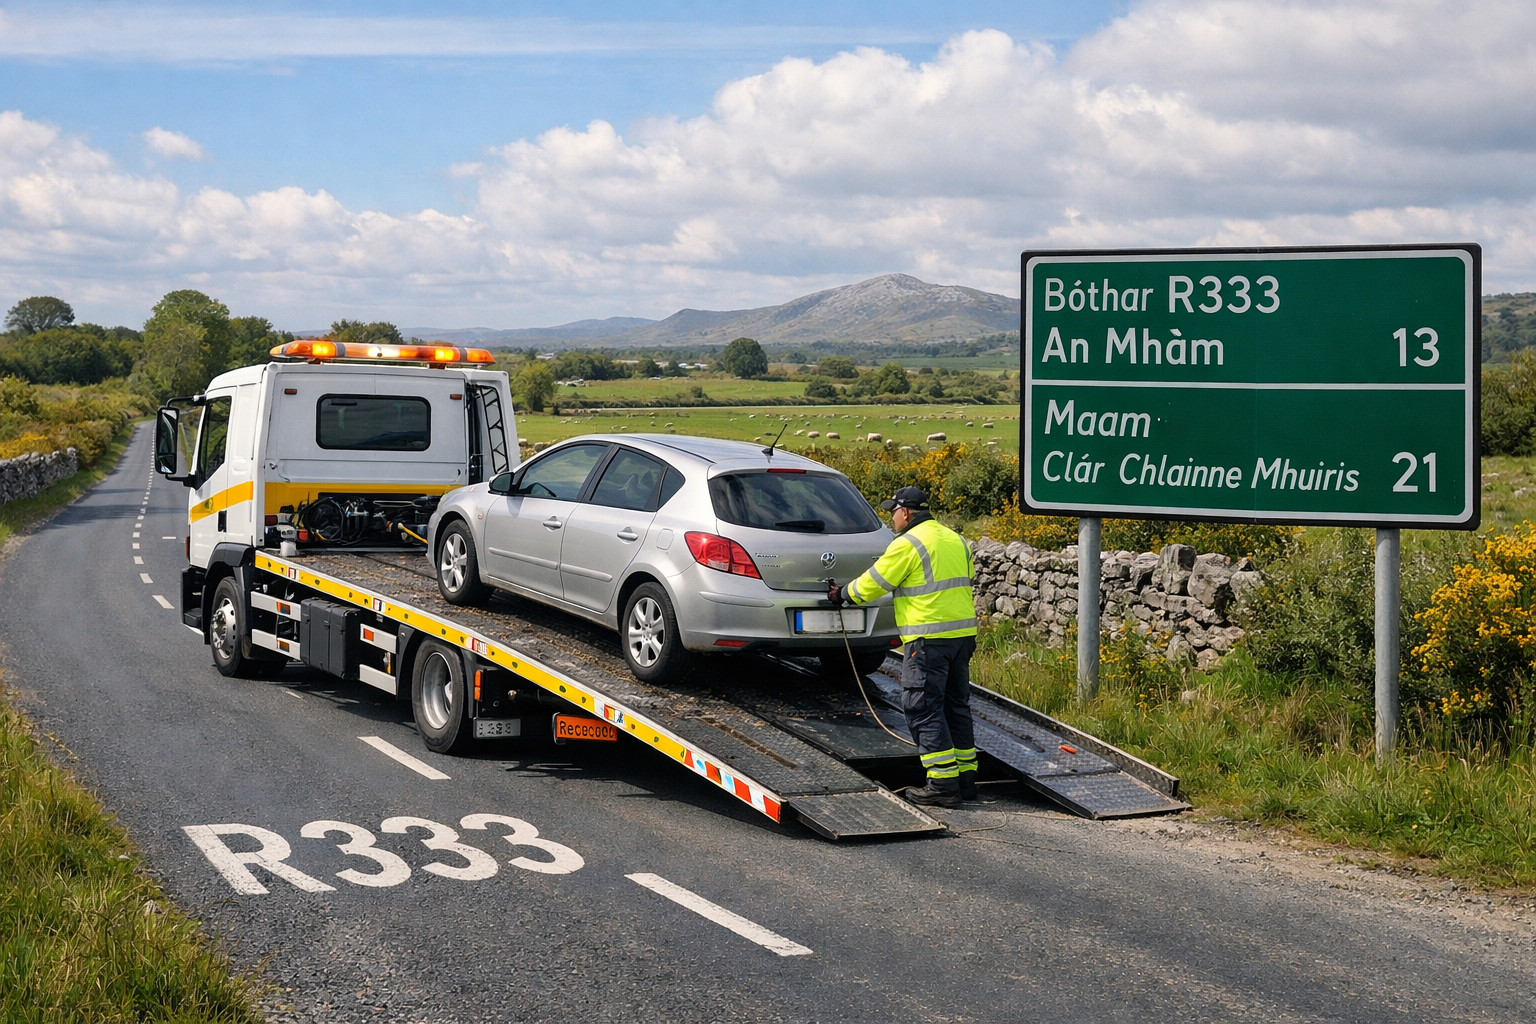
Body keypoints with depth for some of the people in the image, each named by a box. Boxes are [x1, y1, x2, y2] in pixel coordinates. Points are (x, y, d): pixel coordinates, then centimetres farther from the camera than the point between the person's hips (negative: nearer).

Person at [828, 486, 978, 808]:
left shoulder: (908, 544, -10)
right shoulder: (956, 540, 16)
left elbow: (872, 584, -4)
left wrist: (842, 594, 14)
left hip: (929, 638, -8)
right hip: (962, 634, 9)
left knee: (924, 709, -4)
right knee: (956, 706, 15)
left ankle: (943, 784, -7)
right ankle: (965, 778, 18)